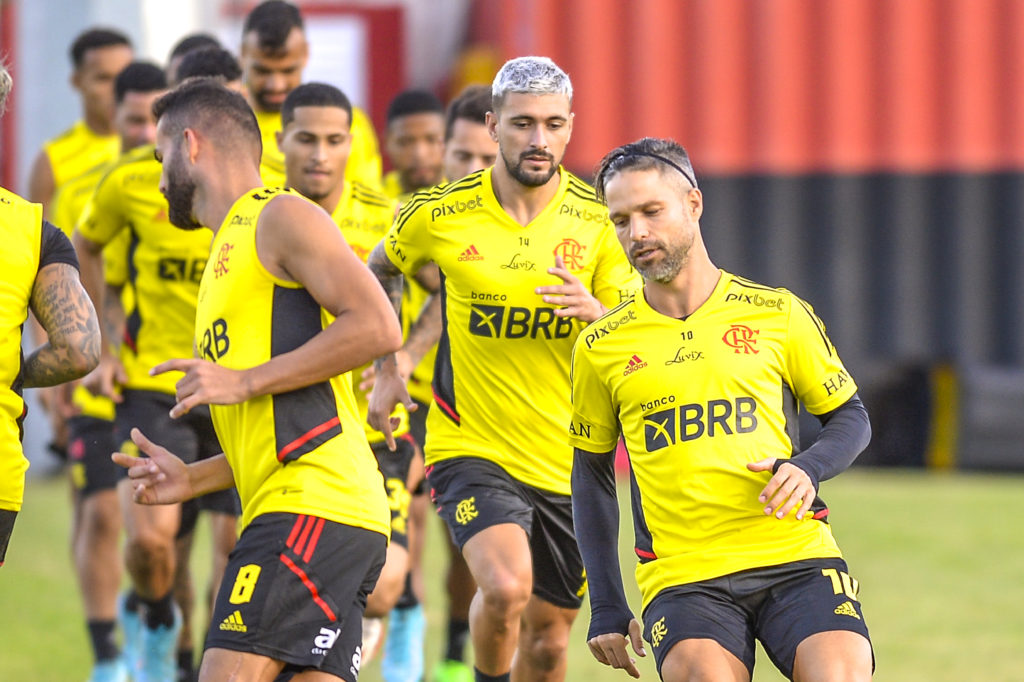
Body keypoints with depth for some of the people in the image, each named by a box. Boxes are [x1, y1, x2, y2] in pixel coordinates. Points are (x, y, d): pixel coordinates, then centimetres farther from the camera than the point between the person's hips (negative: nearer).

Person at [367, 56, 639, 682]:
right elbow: (381, 271, 16)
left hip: (568, 460, 2)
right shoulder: (438, 215, -6)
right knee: (506, 588, -27)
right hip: (471, 448, -2)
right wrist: (386, 369, 10)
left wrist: (597, 313, -25)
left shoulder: (598, 220, -5)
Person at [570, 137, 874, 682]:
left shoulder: (778, 314, 6)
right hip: (682, 578, 0)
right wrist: (607, 610, 12)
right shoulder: (601, 348, 10)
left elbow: (850, 417, 15)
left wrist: (806, 468, -7)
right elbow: (592, 475, 18)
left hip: (796, 559, 0)